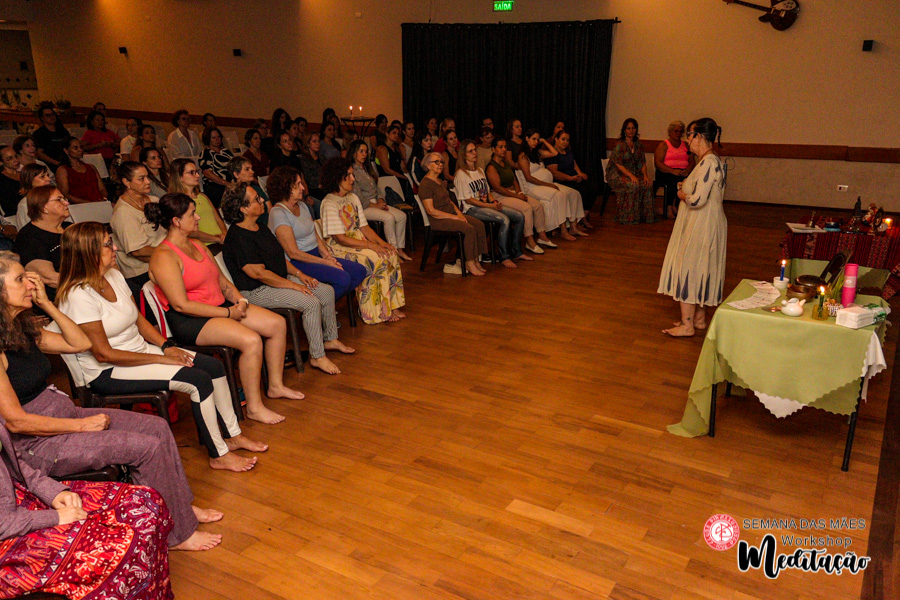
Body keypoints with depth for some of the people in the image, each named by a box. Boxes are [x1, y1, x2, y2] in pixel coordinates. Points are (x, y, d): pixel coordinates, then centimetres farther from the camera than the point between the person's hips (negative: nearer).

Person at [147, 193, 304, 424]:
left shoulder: (197, 246, 13)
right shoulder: (164, 257, -15)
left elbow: (221, 279, 19)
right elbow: (181, 305, -21)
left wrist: (240, 300, -2)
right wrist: (228, 313, -19)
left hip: (220, 306, 9)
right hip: (189, 321, -9)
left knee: (277, 323, -2)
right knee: (251, 340, -29)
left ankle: (276, 386, 13)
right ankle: (254, 407, -15)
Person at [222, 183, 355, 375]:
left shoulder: (261, 228, 11)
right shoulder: (237, 237, -21)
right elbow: (259, 273, -24)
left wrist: (299, 274, 6)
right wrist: (293, 285, -20)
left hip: (281, 279, 10)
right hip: (257, 291, -10)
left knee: (327, 291, 4)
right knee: (311, 303, -25)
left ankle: (330, 339, 19)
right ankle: (317, 357, -14)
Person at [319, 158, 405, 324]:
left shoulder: (353, 197, 13)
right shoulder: (329, 203, -14)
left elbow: (364, 227, 12)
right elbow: (340, 238, -19)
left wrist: (381, 242, -7)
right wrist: (371, 245, -22)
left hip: (359, 241, 8)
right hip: (340, 249, -8)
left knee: (391, 254, -15)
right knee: (377, 260, -27)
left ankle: (392, 307, -11)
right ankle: (379, 312, -14)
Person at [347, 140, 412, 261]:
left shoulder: (367, 168, 20)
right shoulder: (351, 170, -8)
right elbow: (357, 195, -15)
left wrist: (381, 201, 2)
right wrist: (373, 205, -14)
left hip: (375, 204, 9)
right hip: (363, 207, -8)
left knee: (402, 216, -10)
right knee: (389, 217, -30)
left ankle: (400, 249, -9)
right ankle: (393, 251, -22)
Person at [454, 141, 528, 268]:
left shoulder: (480, 171, 19)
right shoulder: (461, 174, -9)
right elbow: (468, 200, -13)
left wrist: (494, 202, -1)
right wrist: (489, 206, -17)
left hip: (487, 205, 9)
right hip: (472, 209, -9)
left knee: (520, 216, -5)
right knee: (505, 220, -30)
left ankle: (516, 252, 5)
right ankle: (504, 257, -20)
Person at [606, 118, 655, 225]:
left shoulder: (638, 145, 10)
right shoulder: (619, 145, -10)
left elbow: (642, 162, 11)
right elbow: (618, 165, -16)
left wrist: (645, 175, -8)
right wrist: (631, 176, -26)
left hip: (633, 173, 6)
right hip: (617, 175, -6)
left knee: (648, 184, -19)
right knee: (633, 185, -33)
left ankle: (645, 215, -10)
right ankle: (629, 217, -24)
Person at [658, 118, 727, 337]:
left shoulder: (708, 162, -21)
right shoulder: (712, 160, 11)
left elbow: (697, 199, -27)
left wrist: (682, 195, -8)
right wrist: (686, 189, 6)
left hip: (701, 227, -10)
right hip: (702, 225, 10)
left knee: (688, 269, -2)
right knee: (699, 270, 17)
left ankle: (687, 325, 5)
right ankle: (699, 319, 27)